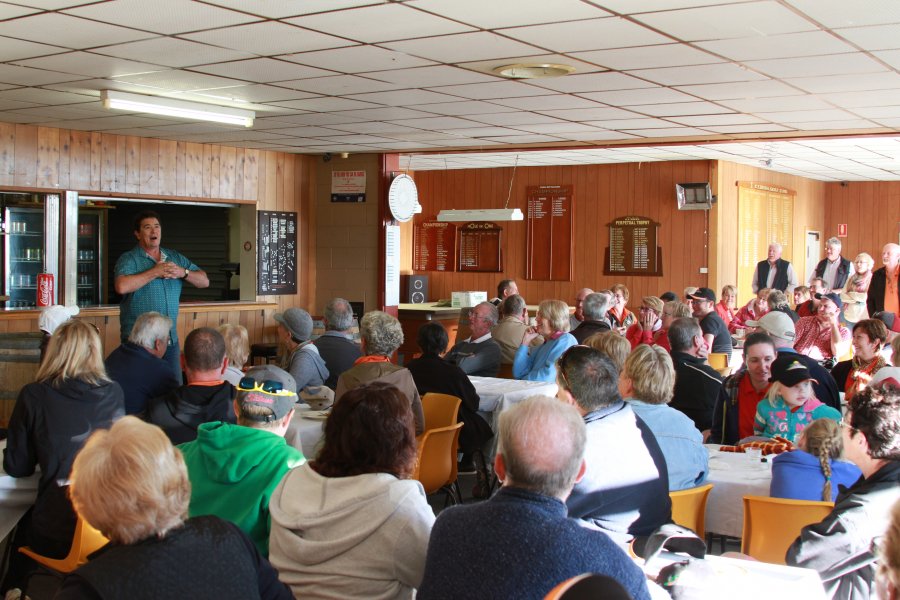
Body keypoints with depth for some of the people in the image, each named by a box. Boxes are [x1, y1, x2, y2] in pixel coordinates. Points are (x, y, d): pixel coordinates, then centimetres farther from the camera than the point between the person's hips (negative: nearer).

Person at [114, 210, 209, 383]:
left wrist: (183, 272, -7)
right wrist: (155, 272, -15)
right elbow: (122, 286, -22)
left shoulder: (176, 258, 14)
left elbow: (204, 281, 12)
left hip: (171, 338, 5)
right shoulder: (129, 259, -3)